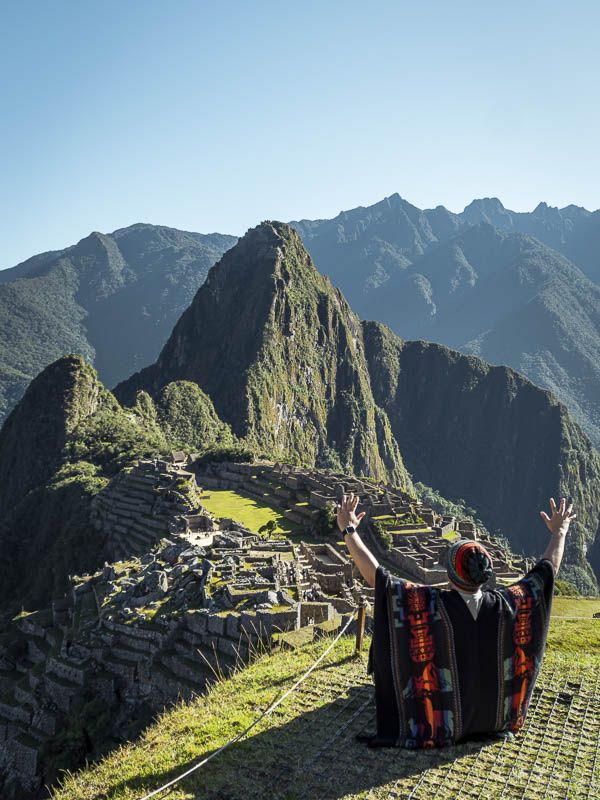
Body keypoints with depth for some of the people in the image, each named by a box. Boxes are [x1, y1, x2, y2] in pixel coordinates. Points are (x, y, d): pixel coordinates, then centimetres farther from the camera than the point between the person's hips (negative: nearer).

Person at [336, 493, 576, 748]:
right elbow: (548, 569, -9)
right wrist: (559, 532, 6)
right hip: (494, 716, 3)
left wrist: (348, 530, -24)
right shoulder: (503, 605, -23)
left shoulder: (433, 604, -32)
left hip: (442, 724, -2)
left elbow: (376, 575, -32)